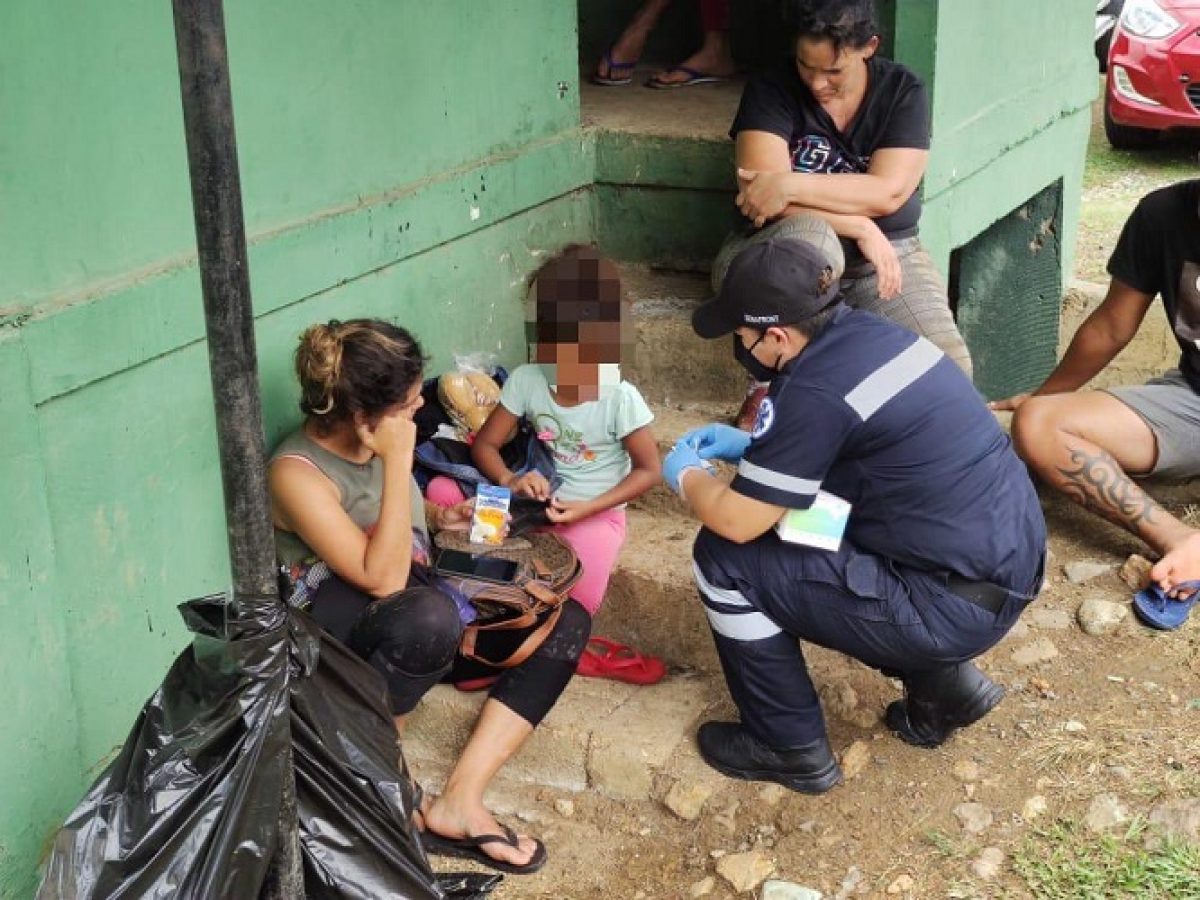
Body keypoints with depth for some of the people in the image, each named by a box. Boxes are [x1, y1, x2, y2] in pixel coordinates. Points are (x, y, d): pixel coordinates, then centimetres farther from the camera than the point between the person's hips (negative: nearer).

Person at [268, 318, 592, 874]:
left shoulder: (372, 440, 2)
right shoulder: (297, 473, -21)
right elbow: (384, 579, -28)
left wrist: (439, 517, 3)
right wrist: (398, 460, -28)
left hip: (416, 625, 8)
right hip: (345, 646, -8)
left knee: (566, 620, -11)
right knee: (427, 618, -42)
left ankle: (459, 802, -20)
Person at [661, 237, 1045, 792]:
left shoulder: (814, 389, -21)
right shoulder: (867, 332, 5)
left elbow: (737, 520, -12)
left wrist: (686, 476, 7)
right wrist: (751, 445, 22)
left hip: (960, 605, -9)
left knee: (725, 560, -4)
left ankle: (790, 748, 12)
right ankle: (943, 683, 23)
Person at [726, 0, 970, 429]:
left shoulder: (903, 91, -4)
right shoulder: (769, 90, -7)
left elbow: (887, 193, -17)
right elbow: (761, 192, -20)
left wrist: (790, 186, -28)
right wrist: (861, 228, -25)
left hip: (887, 251, 1)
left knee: (947, 368, -23)